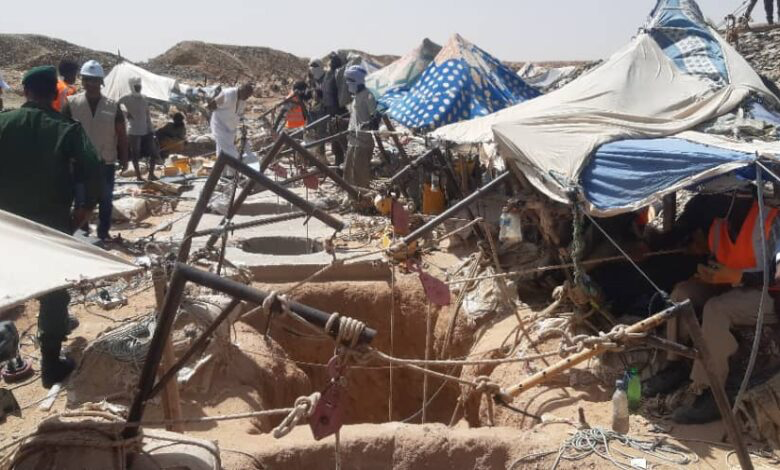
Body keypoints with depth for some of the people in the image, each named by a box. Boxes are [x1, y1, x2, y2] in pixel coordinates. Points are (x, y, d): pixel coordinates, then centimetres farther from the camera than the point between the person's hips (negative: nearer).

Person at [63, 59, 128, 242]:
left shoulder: (112, 106, -2)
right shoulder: (72, 104, -4)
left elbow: (121, 134, 3)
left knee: (106, 199, 9)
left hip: (106, 161, 1)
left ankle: (103, 232, 22)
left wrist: (124, 158, 2)